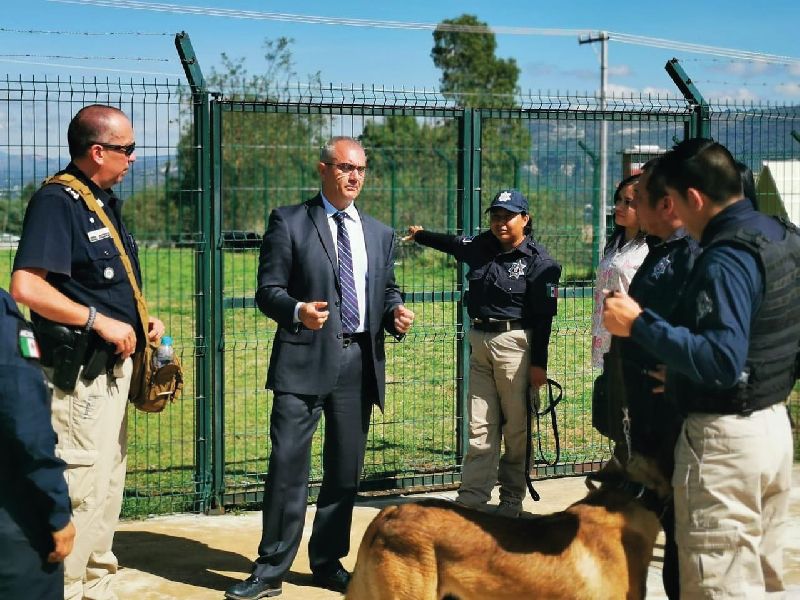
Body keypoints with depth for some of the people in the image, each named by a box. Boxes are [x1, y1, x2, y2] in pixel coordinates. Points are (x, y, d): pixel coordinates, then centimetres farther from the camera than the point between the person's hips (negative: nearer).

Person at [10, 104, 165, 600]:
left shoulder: (104, 201, 13)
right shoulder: (56, 201, -16)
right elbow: (26, 288, -26)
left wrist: (140, 323, 8)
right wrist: (99, 321, -23)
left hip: (112, 364, 10)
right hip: (78, 372, -10)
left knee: (109, 482, 17)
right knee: (79, 486, -7)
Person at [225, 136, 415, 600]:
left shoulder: (380, 234, 16)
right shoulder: (289, 222, 2)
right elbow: (268, 290, -2)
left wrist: (395, 314, -2)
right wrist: (298, 310, -22)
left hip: (360, 363, 5)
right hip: (305, 359, -4)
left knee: (346, 470, 10)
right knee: (288, 466, -8)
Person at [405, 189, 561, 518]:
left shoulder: (539, 261, -8)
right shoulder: (481, 247, 9)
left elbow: (543, 316, -10)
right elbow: (452, 243, 31)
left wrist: (539, 363, -13)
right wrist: (420, 235, 46)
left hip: (516, 344, -6)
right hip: (480, 342, 6)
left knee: (516, 428, 1)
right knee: (479, 428, 5)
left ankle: (512, 500, 12)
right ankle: (471, 498, 6)